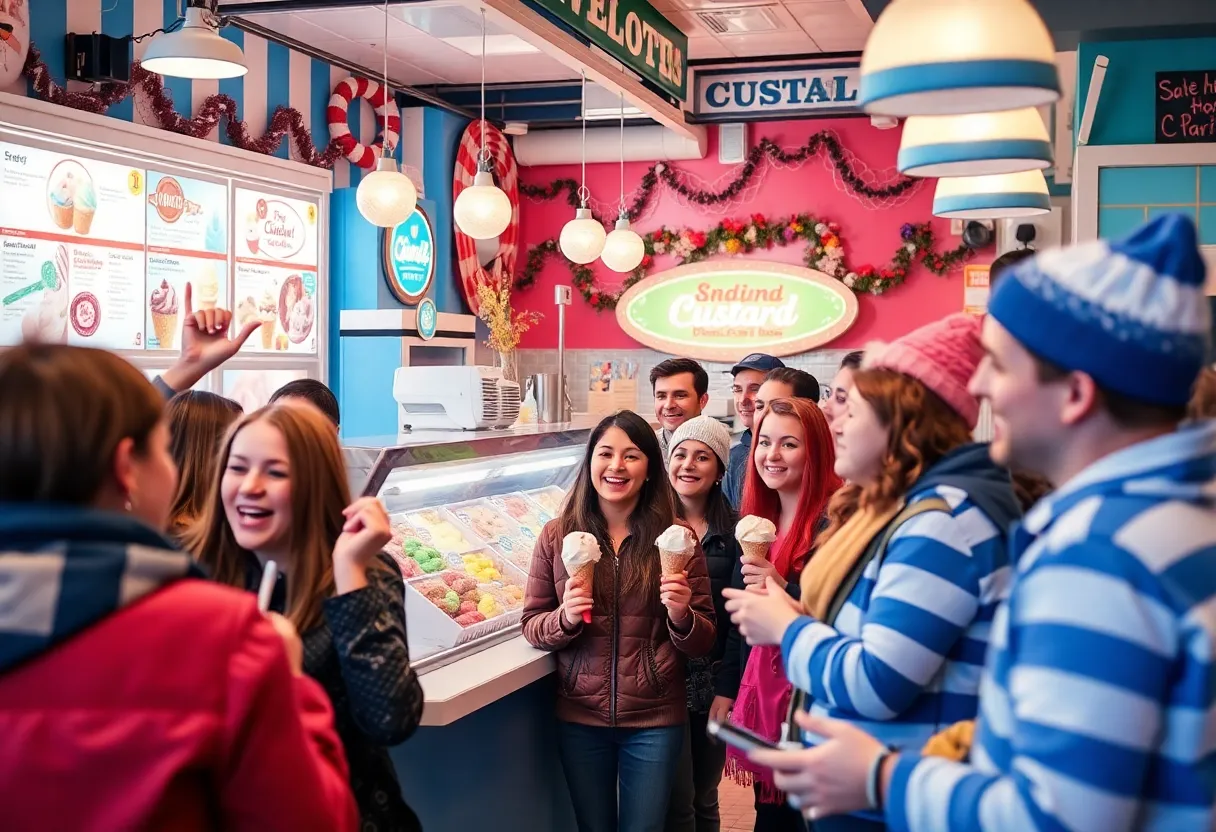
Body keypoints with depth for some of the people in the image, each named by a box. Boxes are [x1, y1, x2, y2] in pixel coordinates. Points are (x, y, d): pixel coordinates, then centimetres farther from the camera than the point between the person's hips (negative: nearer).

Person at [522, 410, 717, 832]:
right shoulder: (557, 536, -3)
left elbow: (703, 642, 0)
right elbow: (531, 626, 2)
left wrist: (681, 617, -21)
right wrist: (565, 619, -19)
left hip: (654, 720, -1)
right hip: (579, 717, 1)